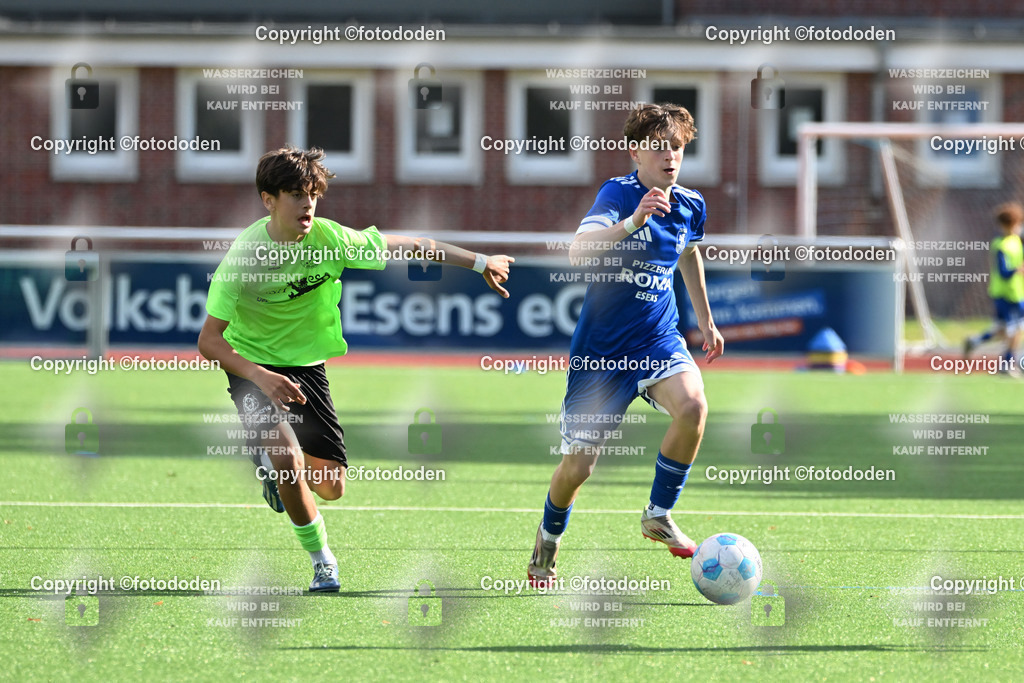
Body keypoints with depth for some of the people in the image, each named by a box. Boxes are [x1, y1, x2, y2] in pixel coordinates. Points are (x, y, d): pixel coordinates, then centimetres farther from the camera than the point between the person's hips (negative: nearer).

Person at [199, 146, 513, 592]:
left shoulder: (329, 239, -15)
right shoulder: (244, 254, -24)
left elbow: (410, 247, -1)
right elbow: (209, 341, -22)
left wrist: (480, 263, 0)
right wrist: (261, 377, -36)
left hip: (307, 363, 4)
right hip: (254, 365, -4)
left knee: (331, 487, 3)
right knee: (290, 461, -27)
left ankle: (273, 459, 38)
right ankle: (321, 561, -5)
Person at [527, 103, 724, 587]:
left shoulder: (690, 206, 1)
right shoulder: (619, 194, -16)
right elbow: (578, 251, -34)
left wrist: (706, 321, 31)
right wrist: (633, 222, -48)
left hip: (658, 340, 4)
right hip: (601, 347, -4)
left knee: (692, 405, -28)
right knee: (578, 464, -1)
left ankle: (658, 516, -8)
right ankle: (548, 542, 31)